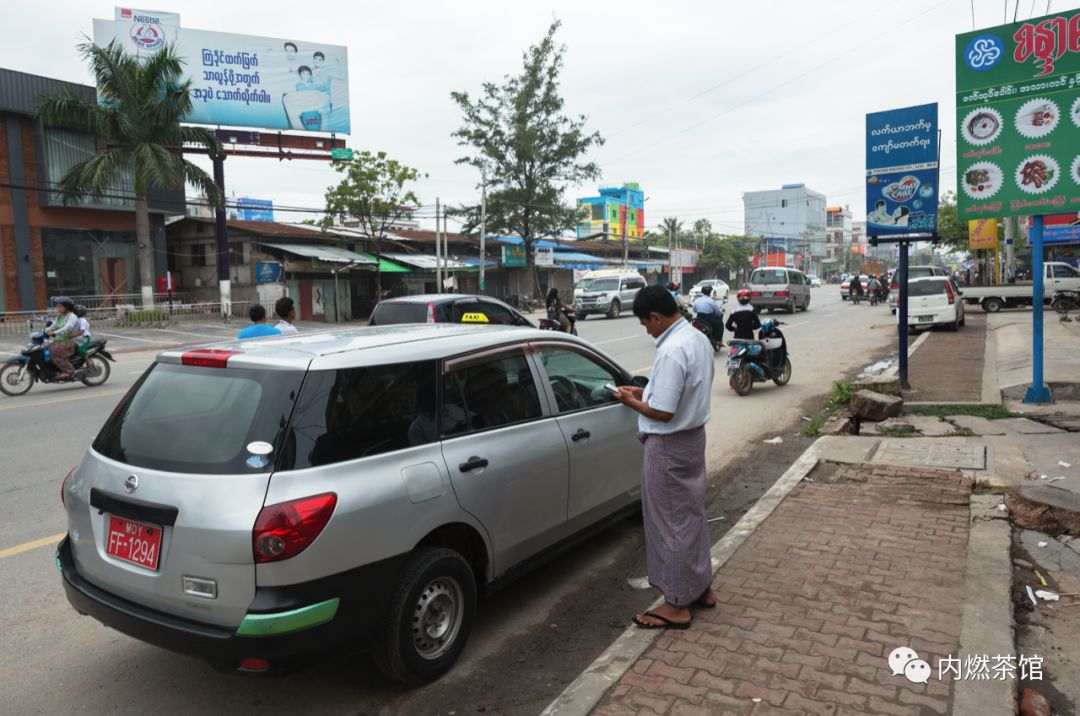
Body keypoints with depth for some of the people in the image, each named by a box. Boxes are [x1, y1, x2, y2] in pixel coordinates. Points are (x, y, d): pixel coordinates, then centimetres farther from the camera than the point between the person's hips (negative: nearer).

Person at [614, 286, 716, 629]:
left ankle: (677, 605, 15)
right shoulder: (699, 338, 4)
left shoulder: (672, 351, -26)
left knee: (670, 523, 3)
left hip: (669, 446, -10)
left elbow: (663, 413, -25)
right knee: (691, 515, 20)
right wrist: (647, 392, 10)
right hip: (693, 437, 10)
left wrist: (631, 402, -9)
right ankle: (701, 587, 34)